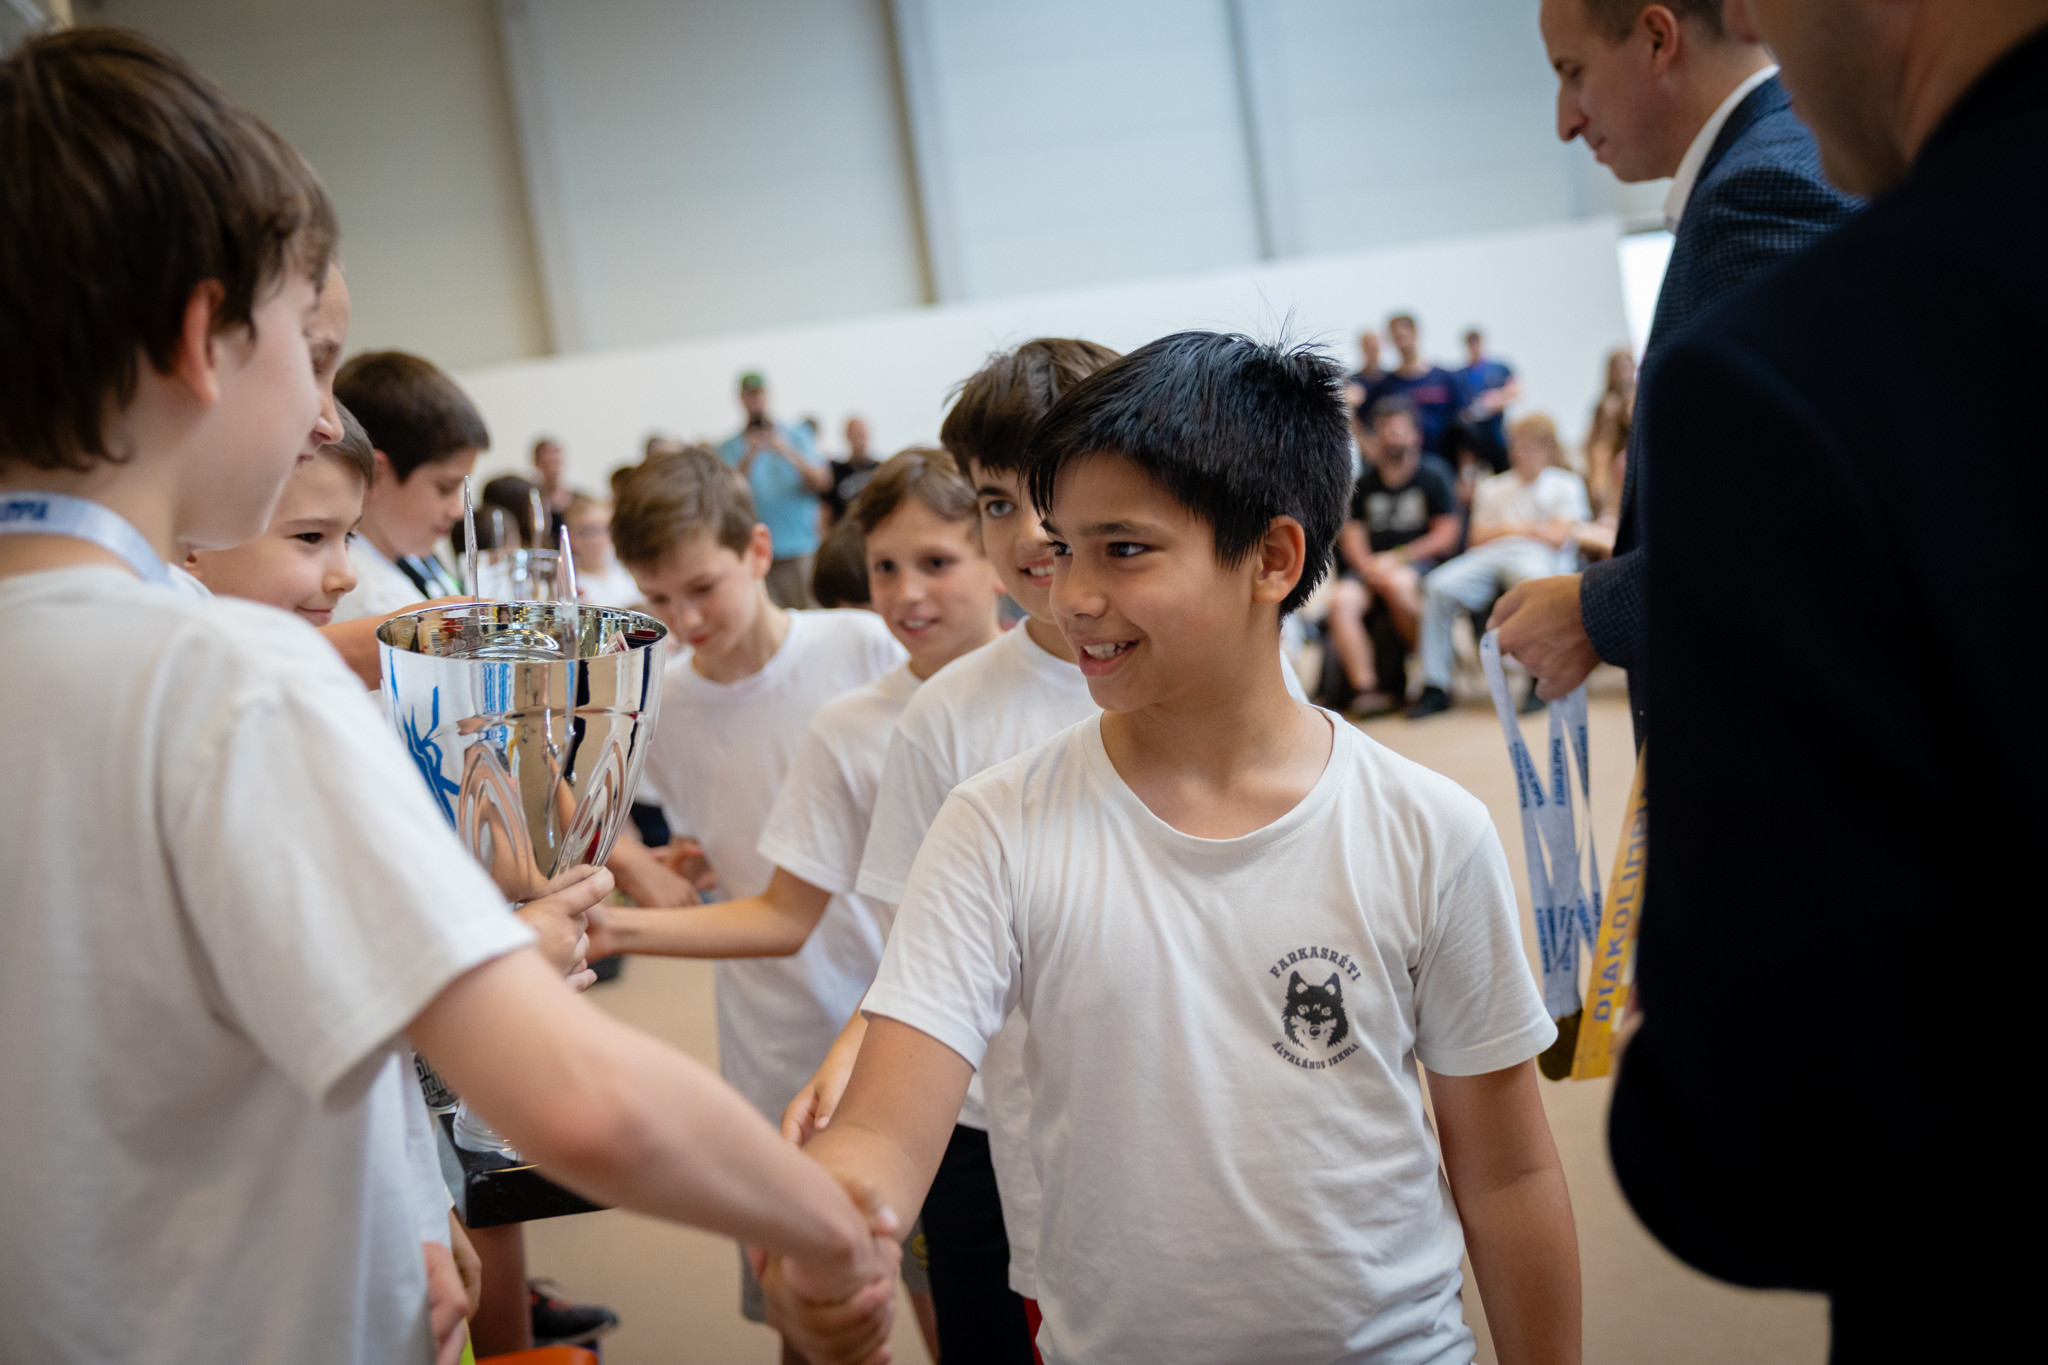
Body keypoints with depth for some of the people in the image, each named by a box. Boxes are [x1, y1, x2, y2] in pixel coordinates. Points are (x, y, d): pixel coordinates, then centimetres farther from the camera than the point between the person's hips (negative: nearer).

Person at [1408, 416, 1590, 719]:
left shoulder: (1566, 485, 19)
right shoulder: (1492, 487, 30)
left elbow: (1559, 538, 5)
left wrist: (1511, 527, 9)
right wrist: (1510, 528, 5)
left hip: (1535, 556, -4)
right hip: (1488, 557, 4)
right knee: (1438, 586, -28)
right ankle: (1435, 685, -26)